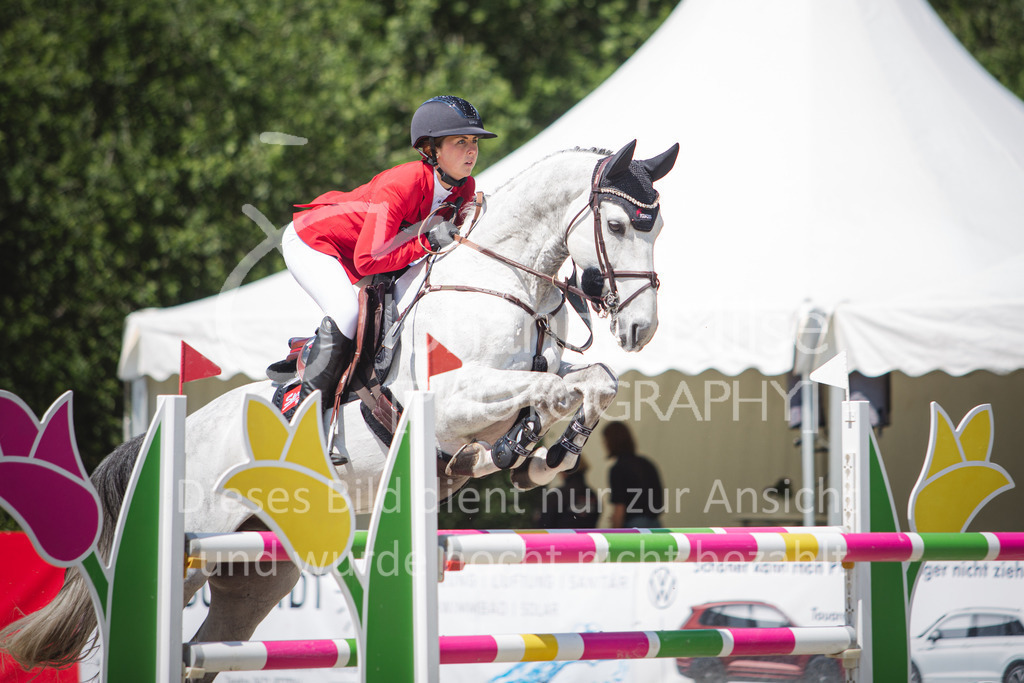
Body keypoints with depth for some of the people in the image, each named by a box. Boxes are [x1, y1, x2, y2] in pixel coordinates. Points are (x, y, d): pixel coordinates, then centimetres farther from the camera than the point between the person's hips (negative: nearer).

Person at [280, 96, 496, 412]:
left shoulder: (465, 188, -13)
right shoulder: (401, 184, -38)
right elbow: (368, 260, -40)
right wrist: (427, 241, -39)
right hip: (310, 241, -9)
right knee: (349, 312, -26)